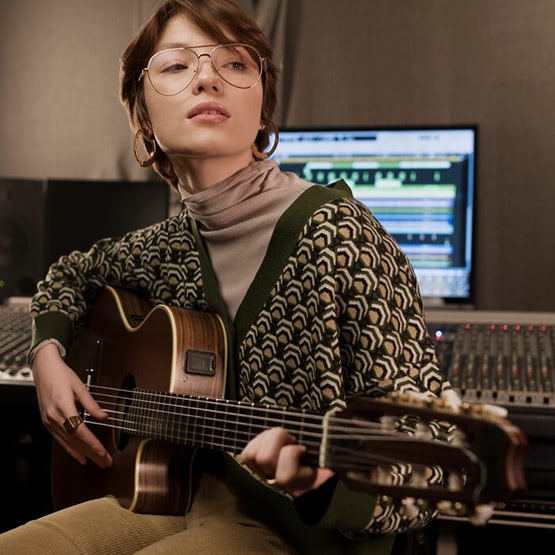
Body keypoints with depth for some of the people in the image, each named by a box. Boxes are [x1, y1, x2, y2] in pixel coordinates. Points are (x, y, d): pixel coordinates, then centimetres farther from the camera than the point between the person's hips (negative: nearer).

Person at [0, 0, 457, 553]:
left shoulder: (336, 236, -18)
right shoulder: (173, 244, 2)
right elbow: (74, 273, 25)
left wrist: (324, 467, -42)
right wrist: (48, 353, 6)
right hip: (175, 496, 6)